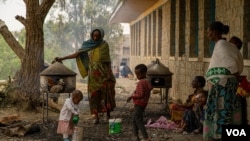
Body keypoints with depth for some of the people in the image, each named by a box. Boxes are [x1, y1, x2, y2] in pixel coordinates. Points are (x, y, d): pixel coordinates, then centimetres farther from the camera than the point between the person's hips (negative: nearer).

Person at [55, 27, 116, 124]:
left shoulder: (104, 45, -2)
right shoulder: (88, 45, 3)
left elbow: (108, 60, -1)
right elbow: (77, 54, 4)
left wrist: (109, 73, -10)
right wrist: (62, 58, -1)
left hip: (104, 73, -1)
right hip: (93, 74, 1)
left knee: (107, 94, 3)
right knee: (94, 95, -4)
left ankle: (108, 115, 19)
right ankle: (95, 117, -3)